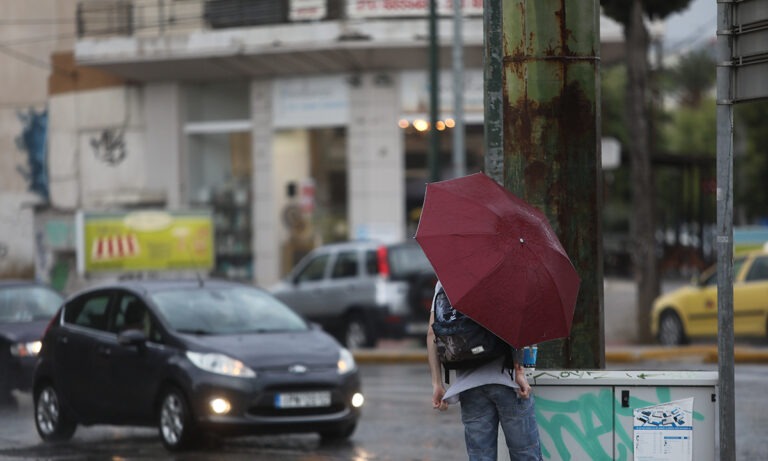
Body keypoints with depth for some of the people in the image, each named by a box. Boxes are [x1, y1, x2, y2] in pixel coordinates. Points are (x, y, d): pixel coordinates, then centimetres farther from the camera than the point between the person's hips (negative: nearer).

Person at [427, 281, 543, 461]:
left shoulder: (444, 280, 13)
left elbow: (432, 333, 6)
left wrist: (437, 383, 5)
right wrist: (519, 371, -14)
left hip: (468, 383, 4)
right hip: (505, 377, -4)